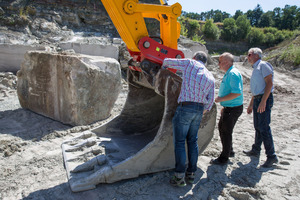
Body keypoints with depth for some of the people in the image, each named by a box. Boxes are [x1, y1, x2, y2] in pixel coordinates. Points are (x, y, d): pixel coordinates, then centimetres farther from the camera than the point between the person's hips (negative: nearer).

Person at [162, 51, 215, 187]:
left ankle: (179, 176, 1)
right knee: (192, 141, 14)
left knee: (179, 142, -1)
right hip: (199, 109, 6)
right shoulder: (210, 77, 16)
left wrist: (164, 66, 31)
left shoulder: (190, 63, 3)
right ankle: (191, 173, 20)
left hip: (186, 107, -6)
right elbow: (210, 100, 13)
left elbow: (168, 61, 9)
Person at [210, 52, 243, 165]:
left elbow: (237, 93, -30)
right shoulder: (228, 73, 13)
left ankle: (224, 158, 15)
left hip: (233, 109, -10)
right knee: (222, 128, 21)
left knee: (226, 132, 0)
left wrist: (221, 99, -23)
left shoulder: (233, 74, -20)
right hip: (228, 107, 10)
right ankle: (229, 151, 38)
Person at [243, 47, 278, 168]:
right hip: (256, 99, 9)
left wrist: (263, 101, -24)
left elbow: (269, 83, -17)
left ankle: (271, 156, -5)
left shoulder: (263, 65, -6)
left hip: (264, 99, -9)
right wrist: (251, 105, 26)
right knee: (258, 127, 15)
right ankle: (255, 150, 25)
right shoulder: (255, 68, 22)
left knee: (264, 128, -11)